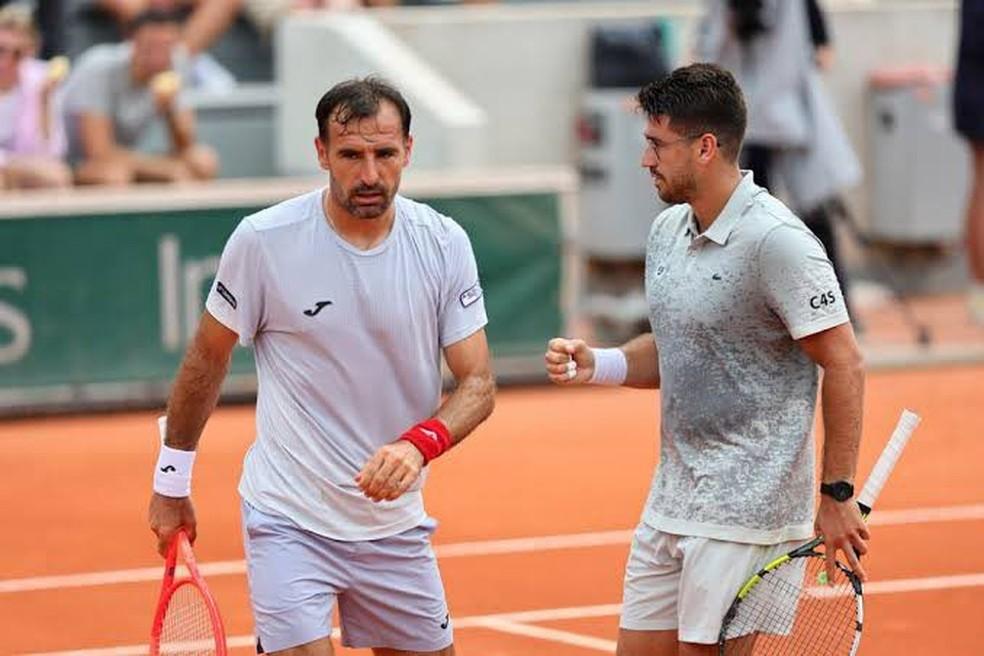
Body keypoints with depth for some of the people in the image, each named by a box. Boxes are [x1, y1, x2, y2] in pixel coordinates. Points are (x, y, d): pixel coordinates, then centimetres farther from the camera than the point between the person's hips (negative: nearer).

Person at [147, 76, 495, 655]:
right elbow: (208, 358, 2)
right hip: (290, 520, -4)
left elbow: (478, 383, -4)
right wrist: (172, 481, 8)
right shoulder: (264, 240, -12)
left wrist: (419, 444, -24)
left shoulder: (444, 244, -5)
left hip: (395, 523, 4)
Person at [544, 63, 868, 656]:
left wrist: (838, 495, -15)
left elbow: (844, 365, -15)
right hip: (671, 503, 9)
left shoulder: (776, 241, -16)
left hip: (746, 511, -9)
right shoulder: (668, 230, 10)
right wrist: (598, 365, 2)